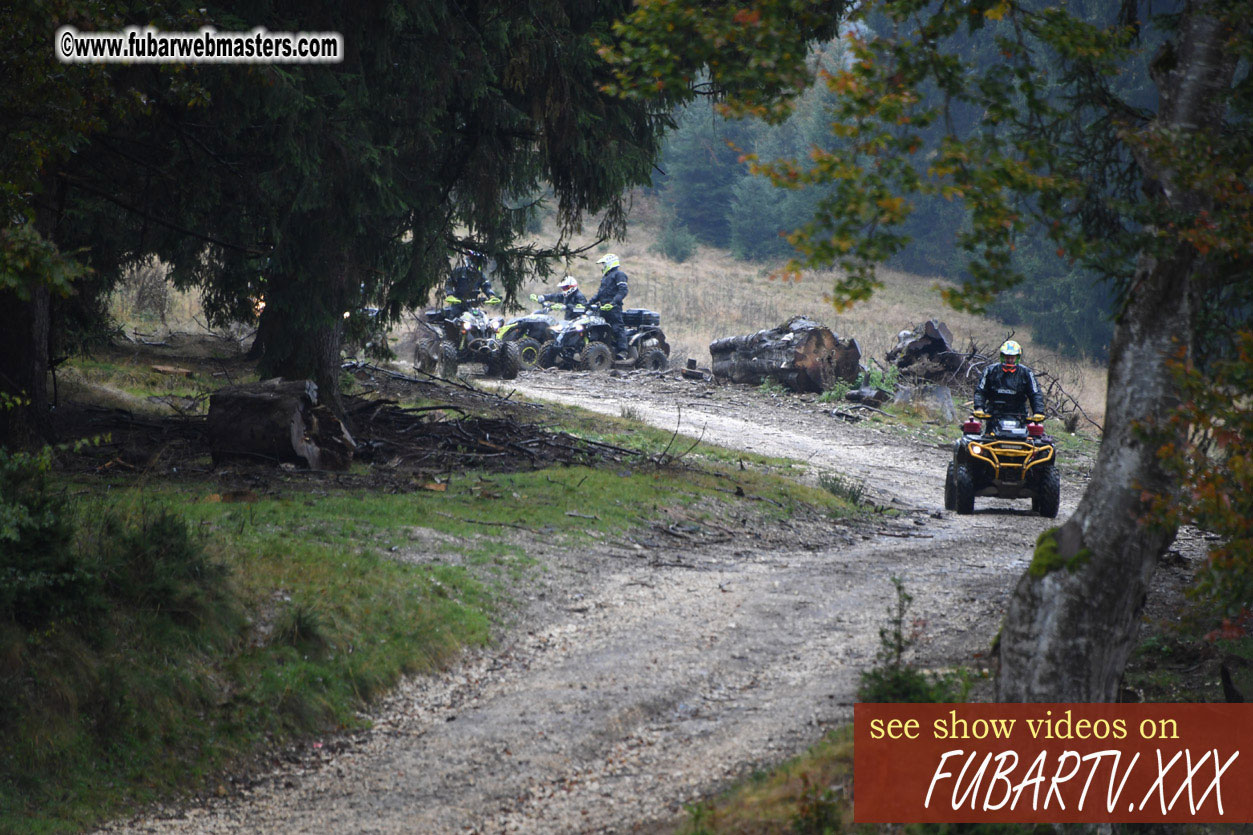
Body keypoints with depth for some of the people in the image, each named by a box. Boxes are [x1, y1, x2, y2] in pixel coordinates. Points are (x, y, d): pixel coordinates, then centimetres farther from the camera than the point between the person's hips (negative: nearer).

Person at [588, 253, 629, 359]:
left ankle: (623, 351, -21)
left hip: (613, 307, -9)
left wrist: (614, 302, -25)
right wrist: (589, 303, 23)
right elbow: (600, 293, 32)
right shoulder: (605, 277, 27)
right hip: (603, 307, 9)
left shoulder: (619, 274, -1)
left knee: (618, 328, -15)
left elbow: (623, 290, -13)